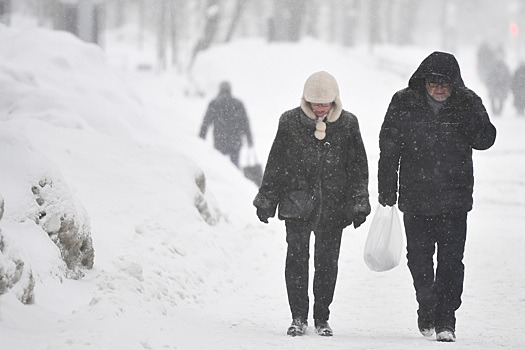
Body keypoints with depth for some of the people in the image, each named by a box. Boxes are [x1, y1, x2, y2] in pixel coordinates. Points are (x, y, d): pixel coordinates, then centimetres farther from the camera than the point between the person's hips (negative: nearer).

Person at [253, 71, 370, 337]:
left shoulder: (347, 124, 3)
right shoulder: (291, 122, 1)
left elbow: (358, 166, 8)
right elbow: (275, 163, 8)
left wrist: (359, 204, 4)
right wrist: (266, 200, 7)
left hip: (333, 206, 1)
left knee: (327, 262, 4)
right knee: (297, 257, -8)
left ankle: (322, 319, 15)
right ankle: (298, 318, -1)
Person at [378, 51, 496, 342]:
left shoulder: (468, 103, -2)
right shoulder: (404, 103, -3)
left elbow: (485, 141, -4)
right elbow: (389, 148, 3)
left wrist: (470, 122, -24)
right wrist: (386, 189, 1)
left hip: (455, 198, -1)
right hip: (416, 196, 1)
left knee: (451, 259, -5)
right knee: (419, 258, 8)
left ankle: (446, 319, 1)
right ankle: (427, 308, 30)